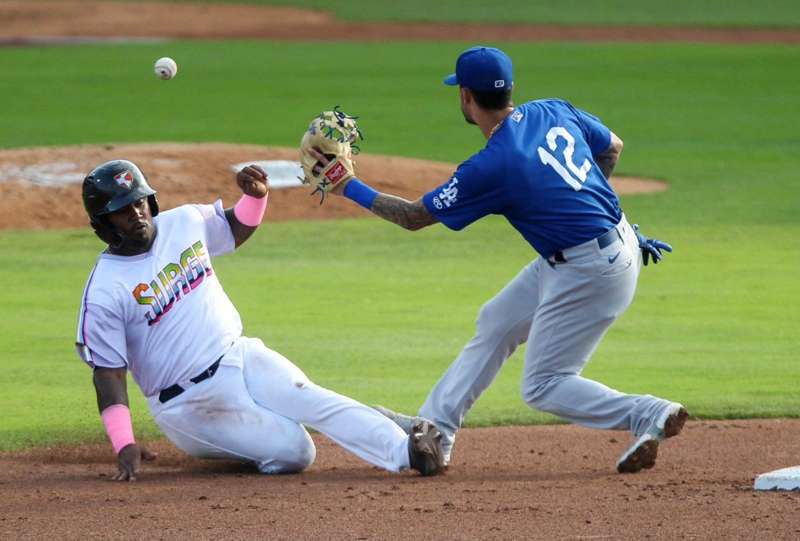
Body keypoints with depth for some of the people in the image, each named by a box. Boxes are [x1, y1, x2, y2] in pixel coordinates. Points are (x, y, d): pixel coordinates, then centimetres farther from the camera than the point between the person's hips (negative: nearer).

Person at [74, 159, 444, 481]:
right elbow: (108, 373, -17)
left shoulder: (184, 222, 1)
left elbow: (237, 229, 21)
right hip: (189, 402, -5)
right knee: (295, 453, -13)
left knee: (316, 402, -20)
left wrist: (256, 196, -2)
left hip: (241, 357, 5)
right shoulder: (103, 292, -16)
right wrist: (124, 446, -28)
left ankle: (405, 450, -28)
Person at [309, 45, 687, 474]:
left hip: (592, 272, -10)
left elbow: (414, 216, -9)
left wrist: (349, 188, 0)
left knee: (543, 386, 0)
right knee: (496, 323, 18)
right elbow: (612, 147, 18)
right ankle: (433, 429, 23)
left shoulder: (491, 166, -21)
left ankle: (651, 416, -6)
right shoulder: (554, 111, 0)